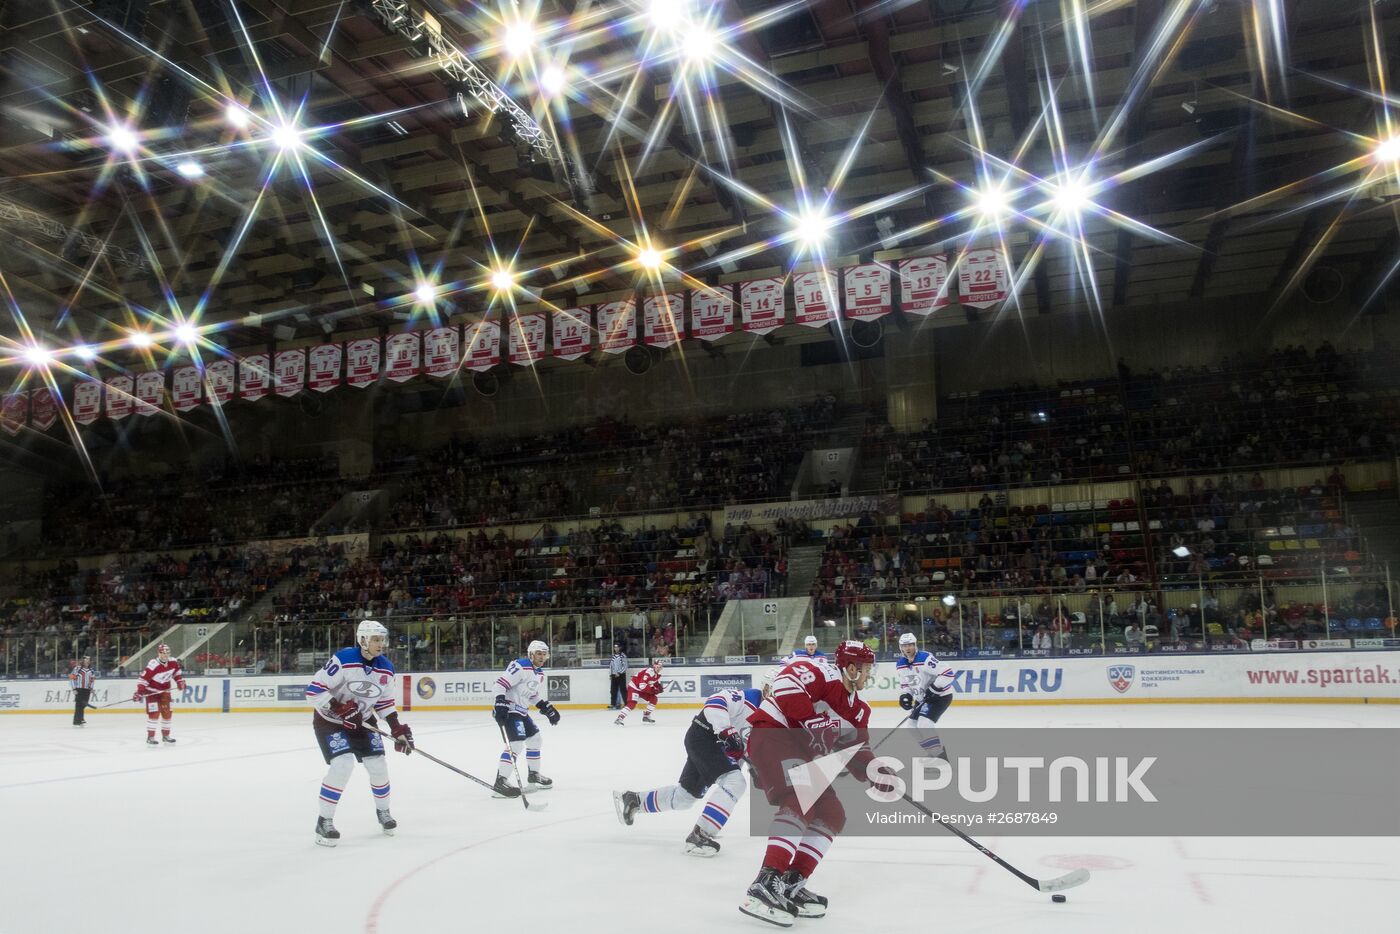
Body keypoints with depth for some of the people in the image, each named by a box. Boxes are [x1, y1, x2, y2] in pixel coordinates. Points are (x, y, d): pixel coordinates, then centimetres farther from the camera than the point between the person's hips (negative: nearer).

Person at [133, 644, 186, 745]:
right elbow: (143, 679, -26)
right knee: (154, 713, -14)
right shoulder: (153, 665, -27)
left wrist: (180, 681, 3)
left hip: (164, 691, 6)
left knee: (167, 713, 7)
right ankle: (150, 737, -6)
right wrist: (139, 692, -31)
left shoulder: (173, 662, -8)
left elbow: (176, 671, 13)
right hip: (152, 691, -6)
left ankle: (166, 735, 21)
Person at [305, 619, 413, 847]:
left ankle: (383, 811, 27)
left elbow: (385, 701, 6)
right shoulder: (343, 660, -26)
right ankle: (324, 822, -6)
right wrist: (340, 709, -31)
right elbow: (314, 690, -25)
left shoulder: (386, 668, -7)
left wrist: (398, 728, -4)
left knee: (378, 765, 1)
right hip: (329, 720, -5)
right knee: (342, 764, -22)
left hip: (362, 721, 6)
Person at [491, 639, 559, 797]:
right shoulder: (520, 666, -18)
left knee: (535, 738, 18)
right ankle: (501, 781, -21)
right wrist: (500, 703, -31)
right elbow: (500, 683, -23)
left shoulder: (540, 673, 12)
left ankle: (533, 774, 34)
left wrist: (547, 708, 15)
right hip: (508, 709, -10)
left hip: (521, 711, 10)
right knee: (517, 743, -21)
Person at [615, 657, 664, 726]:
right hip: (634, 687, -9)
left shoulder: (657, 674, 3)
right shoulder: (649, 672, -28)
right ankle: (620, 718, -25)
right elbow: (642, 685, -33)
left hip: (643, 688, 9)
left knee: (653, 699, 4)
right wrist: (653, 690, -27)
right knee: (632, 703, -25)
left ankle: (646, 716, 15)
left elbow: (657, 684, 15)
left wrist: (658, 688, -8)